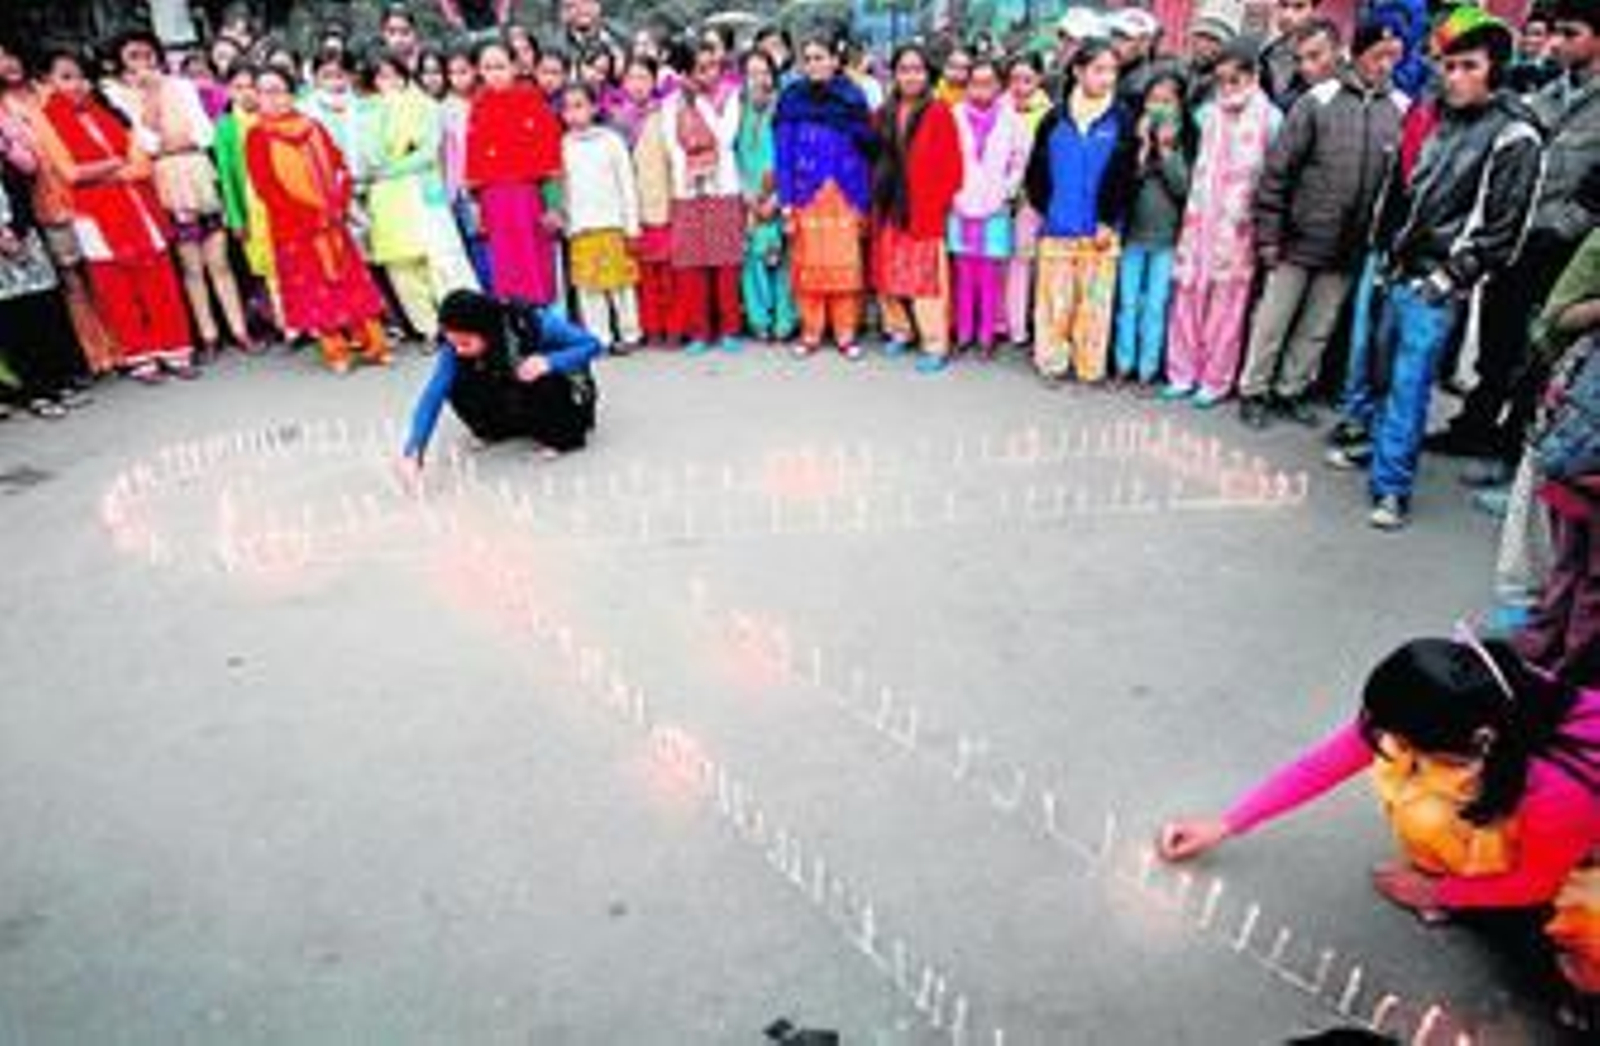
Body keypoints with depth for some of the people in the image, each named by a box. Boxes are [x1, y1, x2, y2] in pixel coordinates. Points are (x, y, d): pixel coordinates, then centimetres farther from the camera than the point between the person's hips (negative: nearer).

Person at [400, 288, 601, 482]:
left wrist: (549, 362, -43)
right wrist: (413, 453, -39)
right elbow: (433, 394, -29)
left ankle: (567, 435, -8)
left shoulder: (531, 323, -32)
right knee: (458, 386, -21)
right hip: (515, 396, 3)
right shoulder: (456, 349, -23)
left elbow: (592, 344, -26)